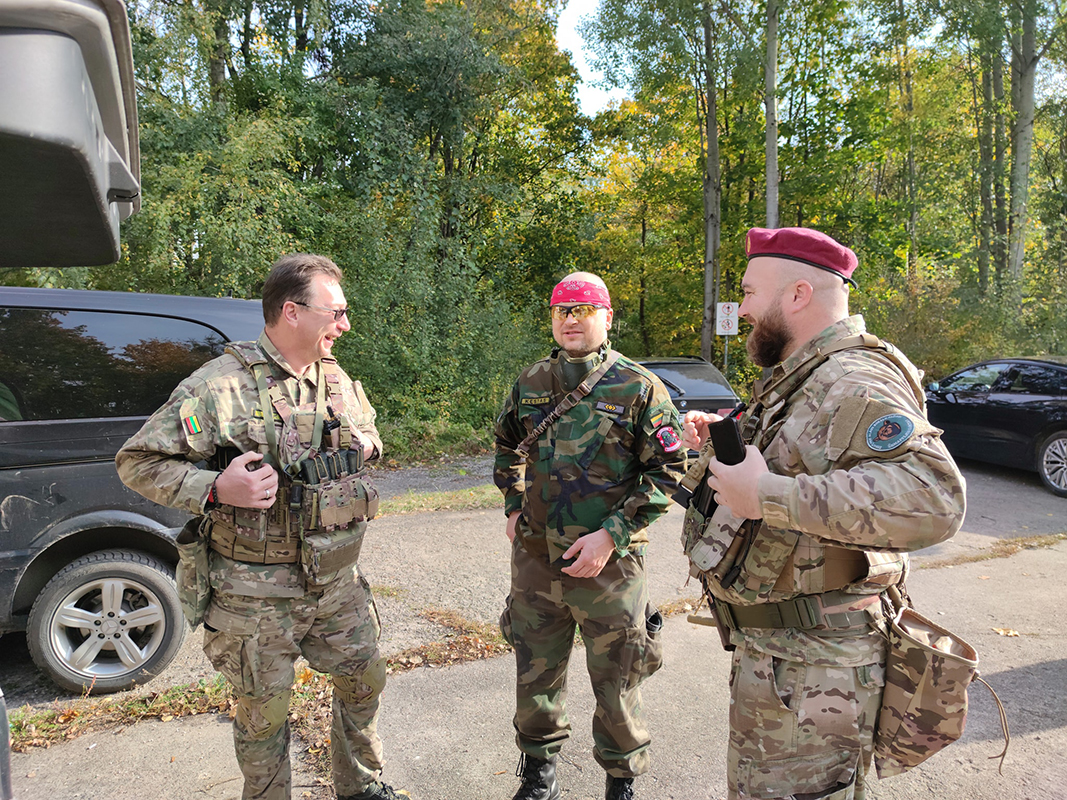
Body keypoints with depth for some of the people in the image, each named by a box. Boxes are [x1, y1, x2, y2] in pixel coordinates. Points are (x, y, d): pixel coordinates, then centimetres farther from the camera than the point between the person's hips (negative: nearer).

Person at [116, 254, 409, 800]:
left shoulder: (338, 381, 5)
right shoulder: (219, 386, -15)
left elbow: (369, 433, 24)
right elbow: (137, 462, -11)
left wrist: (364, 446, 0)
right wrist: (215, 489, -25)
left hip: (338, 584, 6)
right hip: (257, 595, -6)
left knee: (363, 680, 19)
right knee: (264, 714, 11)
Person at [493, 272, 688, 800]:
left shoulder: (638, 387, -8)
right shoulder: (530, 382, 6)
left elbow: (669, 470, -9)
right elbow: (507, 446, 23)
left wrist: (611, 536, -16)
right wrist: (513, 507, 12)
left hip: (609, 562, -3)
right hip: (534, 559, 4)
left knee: (615, 683, 11)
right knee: (535, 676, 17)